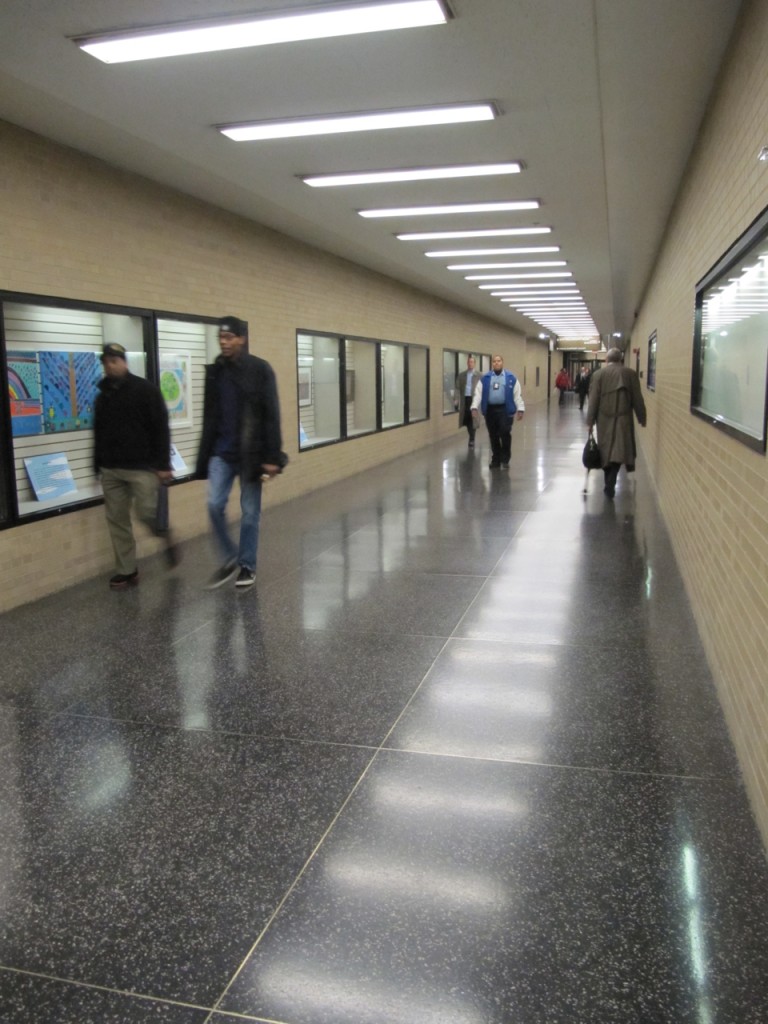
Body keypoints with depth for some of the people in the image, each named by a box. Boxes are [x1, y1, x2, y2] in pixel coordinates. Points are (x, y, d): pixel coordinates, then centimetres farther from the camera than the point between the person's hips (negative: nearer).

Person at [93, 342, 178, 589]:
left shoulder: (145, 390, -4)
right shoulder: (102, 396, 14)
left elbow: (161, 428, -8)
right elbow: (99, 434, 19)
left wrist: (163, 464, -14)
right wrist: (98, 466, 16)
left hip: (142, 467, -5)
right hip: (111, 469, 6)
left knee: (146, 512, -10)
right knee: (116, 520, 4)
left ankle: (167, 538, 22)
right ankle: (127, 571, 12)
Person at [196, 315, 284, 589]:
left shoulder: (260, 369, -8)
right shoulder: (214, 372, 7)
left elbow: (271, 415, -11)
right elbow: (209, 416, 12)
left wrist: (272, 456, -15)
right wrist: (205, 453, 11)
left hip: (250, 453, -4)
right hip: (221, 452, 4)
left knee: (250, 512, 5)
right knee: (215, 505, -6)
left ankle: (247, 566, 19)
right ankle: (230, 559, 14)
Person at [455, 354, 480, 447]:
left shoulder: (478, 375, 0)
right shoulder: (461, 375, 10)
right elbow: (458, 387, 5)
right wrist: (457, 399, -7)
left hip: (474, 399, -3)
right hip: (464, 399, 3)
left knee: (472, 419, -3)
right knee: (466, 419, 5)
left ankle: (472, 439, 4)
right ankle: (471, 437, 24)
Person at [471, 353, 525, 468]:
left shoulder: (511, 378, 3)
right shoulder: (485, 378, 7)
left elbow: (517, 394, 1)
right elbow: (478, 393, 3)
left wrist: (520, 409, -5)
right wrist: (475, 407, -8)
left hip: (505, 409, -2)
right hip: (490, 410, 2)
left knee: (505, 433, -11)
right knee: (493, 436, 8)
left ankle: (505, 458, 5)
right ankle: (496, 459, 19)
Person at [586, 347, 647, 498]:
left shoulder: (599, 374, -1)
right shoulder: (630, 374, 1)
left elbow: (593, 400, -3)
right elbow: (637, 399, 2)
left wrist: (590, 421, 0)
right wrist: (641, 418, 11)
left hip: (604, 418, 1)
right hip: (623, 418, -1)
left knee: (606, 450, 13)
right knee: (619, 450, -1)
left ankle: (609, 483, 22)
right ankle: (610, 483, -18)